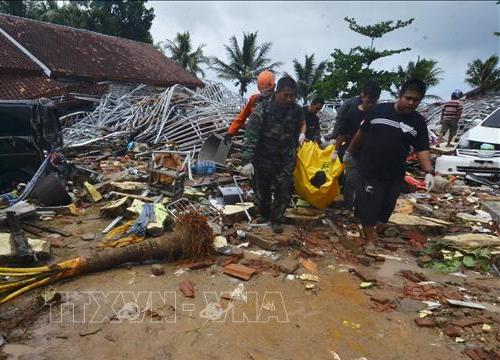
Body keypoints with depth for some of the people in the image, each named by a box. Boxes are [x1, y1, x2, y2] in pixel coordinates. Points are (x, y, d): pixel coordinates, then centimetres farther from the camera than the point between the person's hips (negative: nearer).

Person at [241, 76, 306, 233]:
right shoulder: (262, 110, -17)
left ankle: (276, 220, 19)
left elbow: (301, 124, 19)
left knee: (284, 191, -1)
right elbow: (250, 136, -20)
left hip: (286, 160, 2)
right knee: (262, 190, 12)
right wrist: (247, 160, -28)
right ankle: (264, 214, 38)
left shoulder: (297, 110, -4)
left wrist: (302, 133, -2)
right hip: (263, 158, -2)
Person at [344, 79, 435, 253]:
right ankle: (370, 239, 15)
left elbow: (422, 149, -3)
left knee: (385, 207, 15)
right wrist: (349, 152, 12)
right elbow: (361, 133, 6)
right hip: (370, 170, -2)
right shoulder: (379, 110, -4)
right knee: (368, 206, -1)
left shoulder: (418, 122, 0)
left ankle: (371, 227, 39)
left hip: (395, 175, 3)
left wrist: (429, 172, -17)